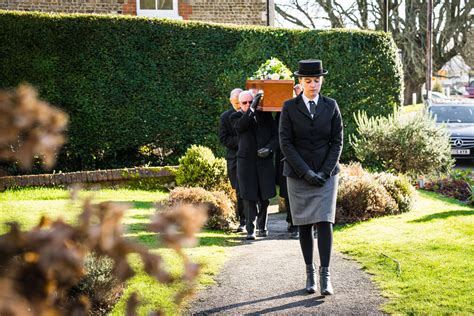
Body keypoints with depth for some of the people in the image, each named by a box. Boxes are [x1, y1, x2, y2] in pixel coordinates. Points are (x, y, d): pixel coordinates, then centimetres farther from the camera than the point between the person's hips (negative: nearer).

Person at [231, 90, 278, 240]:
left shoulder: (265, 115, 10)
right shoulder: (236, 117, 4)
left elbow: (275, 136, 9)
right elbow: (241, 126, -20)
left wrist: (269, 148, -10)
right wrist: (252, 109, -26)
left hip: (265, 161, 2)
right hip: (246, 162, -2)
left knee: (264, 197, 4)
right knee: (249, 197, -4)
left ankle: (262, 227, 19)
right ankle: (250, 230, 0)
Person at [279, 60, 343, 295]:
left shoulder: (331, 106, 3)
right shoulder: (289, 107, -1)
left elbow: (337, 142, 2)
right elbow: (286, 143, -5)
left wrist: (325, 173, -9)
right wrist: (306, 173, -13)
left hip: (326, 174, 0)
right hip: (297, 174, 0)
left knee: (325, 222, -10)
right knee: (304, 225, 4)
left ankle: (325, 276, -10)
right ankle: (310, 272, 15)